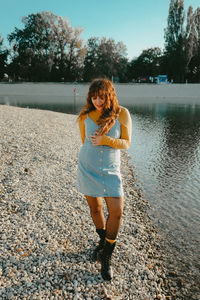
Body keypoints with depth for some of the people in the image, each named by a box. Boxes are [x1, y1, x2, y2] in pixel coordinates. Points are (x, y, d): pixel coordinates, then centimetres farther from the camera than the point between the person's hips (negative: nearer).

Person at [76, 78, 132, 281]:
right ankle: (102, 241, 43)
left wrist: (106, 140, -22)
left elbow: (126, 143, -7)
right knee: (95, 207, 15)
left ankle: (106, 256, 15)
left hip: (110, 170, -1)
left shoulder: (121, 114, -8)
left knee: (116, 211, -7)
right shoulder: (85, 116, -4)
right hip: (87, 168, 2)